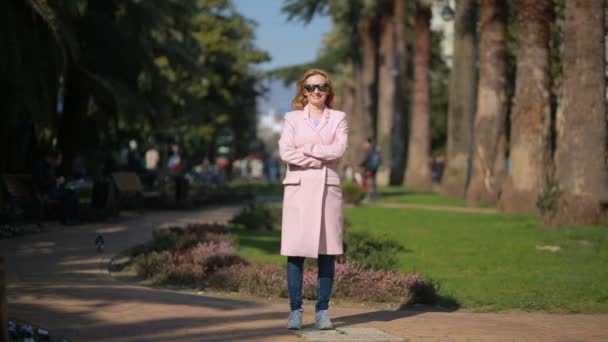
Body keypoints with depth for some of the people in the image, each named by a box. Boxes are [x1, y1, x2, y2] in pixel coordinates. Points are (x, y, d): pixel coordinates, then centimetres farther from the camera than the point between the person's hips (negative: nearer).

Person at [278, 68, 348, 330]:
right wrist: (321, 159, -9)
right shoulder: (292, 118, 10)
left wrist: (305, 148, -6)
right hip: (299, 188, -1)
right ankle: (295, 310, 1)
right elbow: (285, 152, -6)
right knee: (295, 252, -4)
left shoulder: (338, 118, 11)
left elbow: (339, 149, -7)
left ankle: (322, 310, 6)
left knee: (327, 252, 0)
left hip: (328, 188, 1)